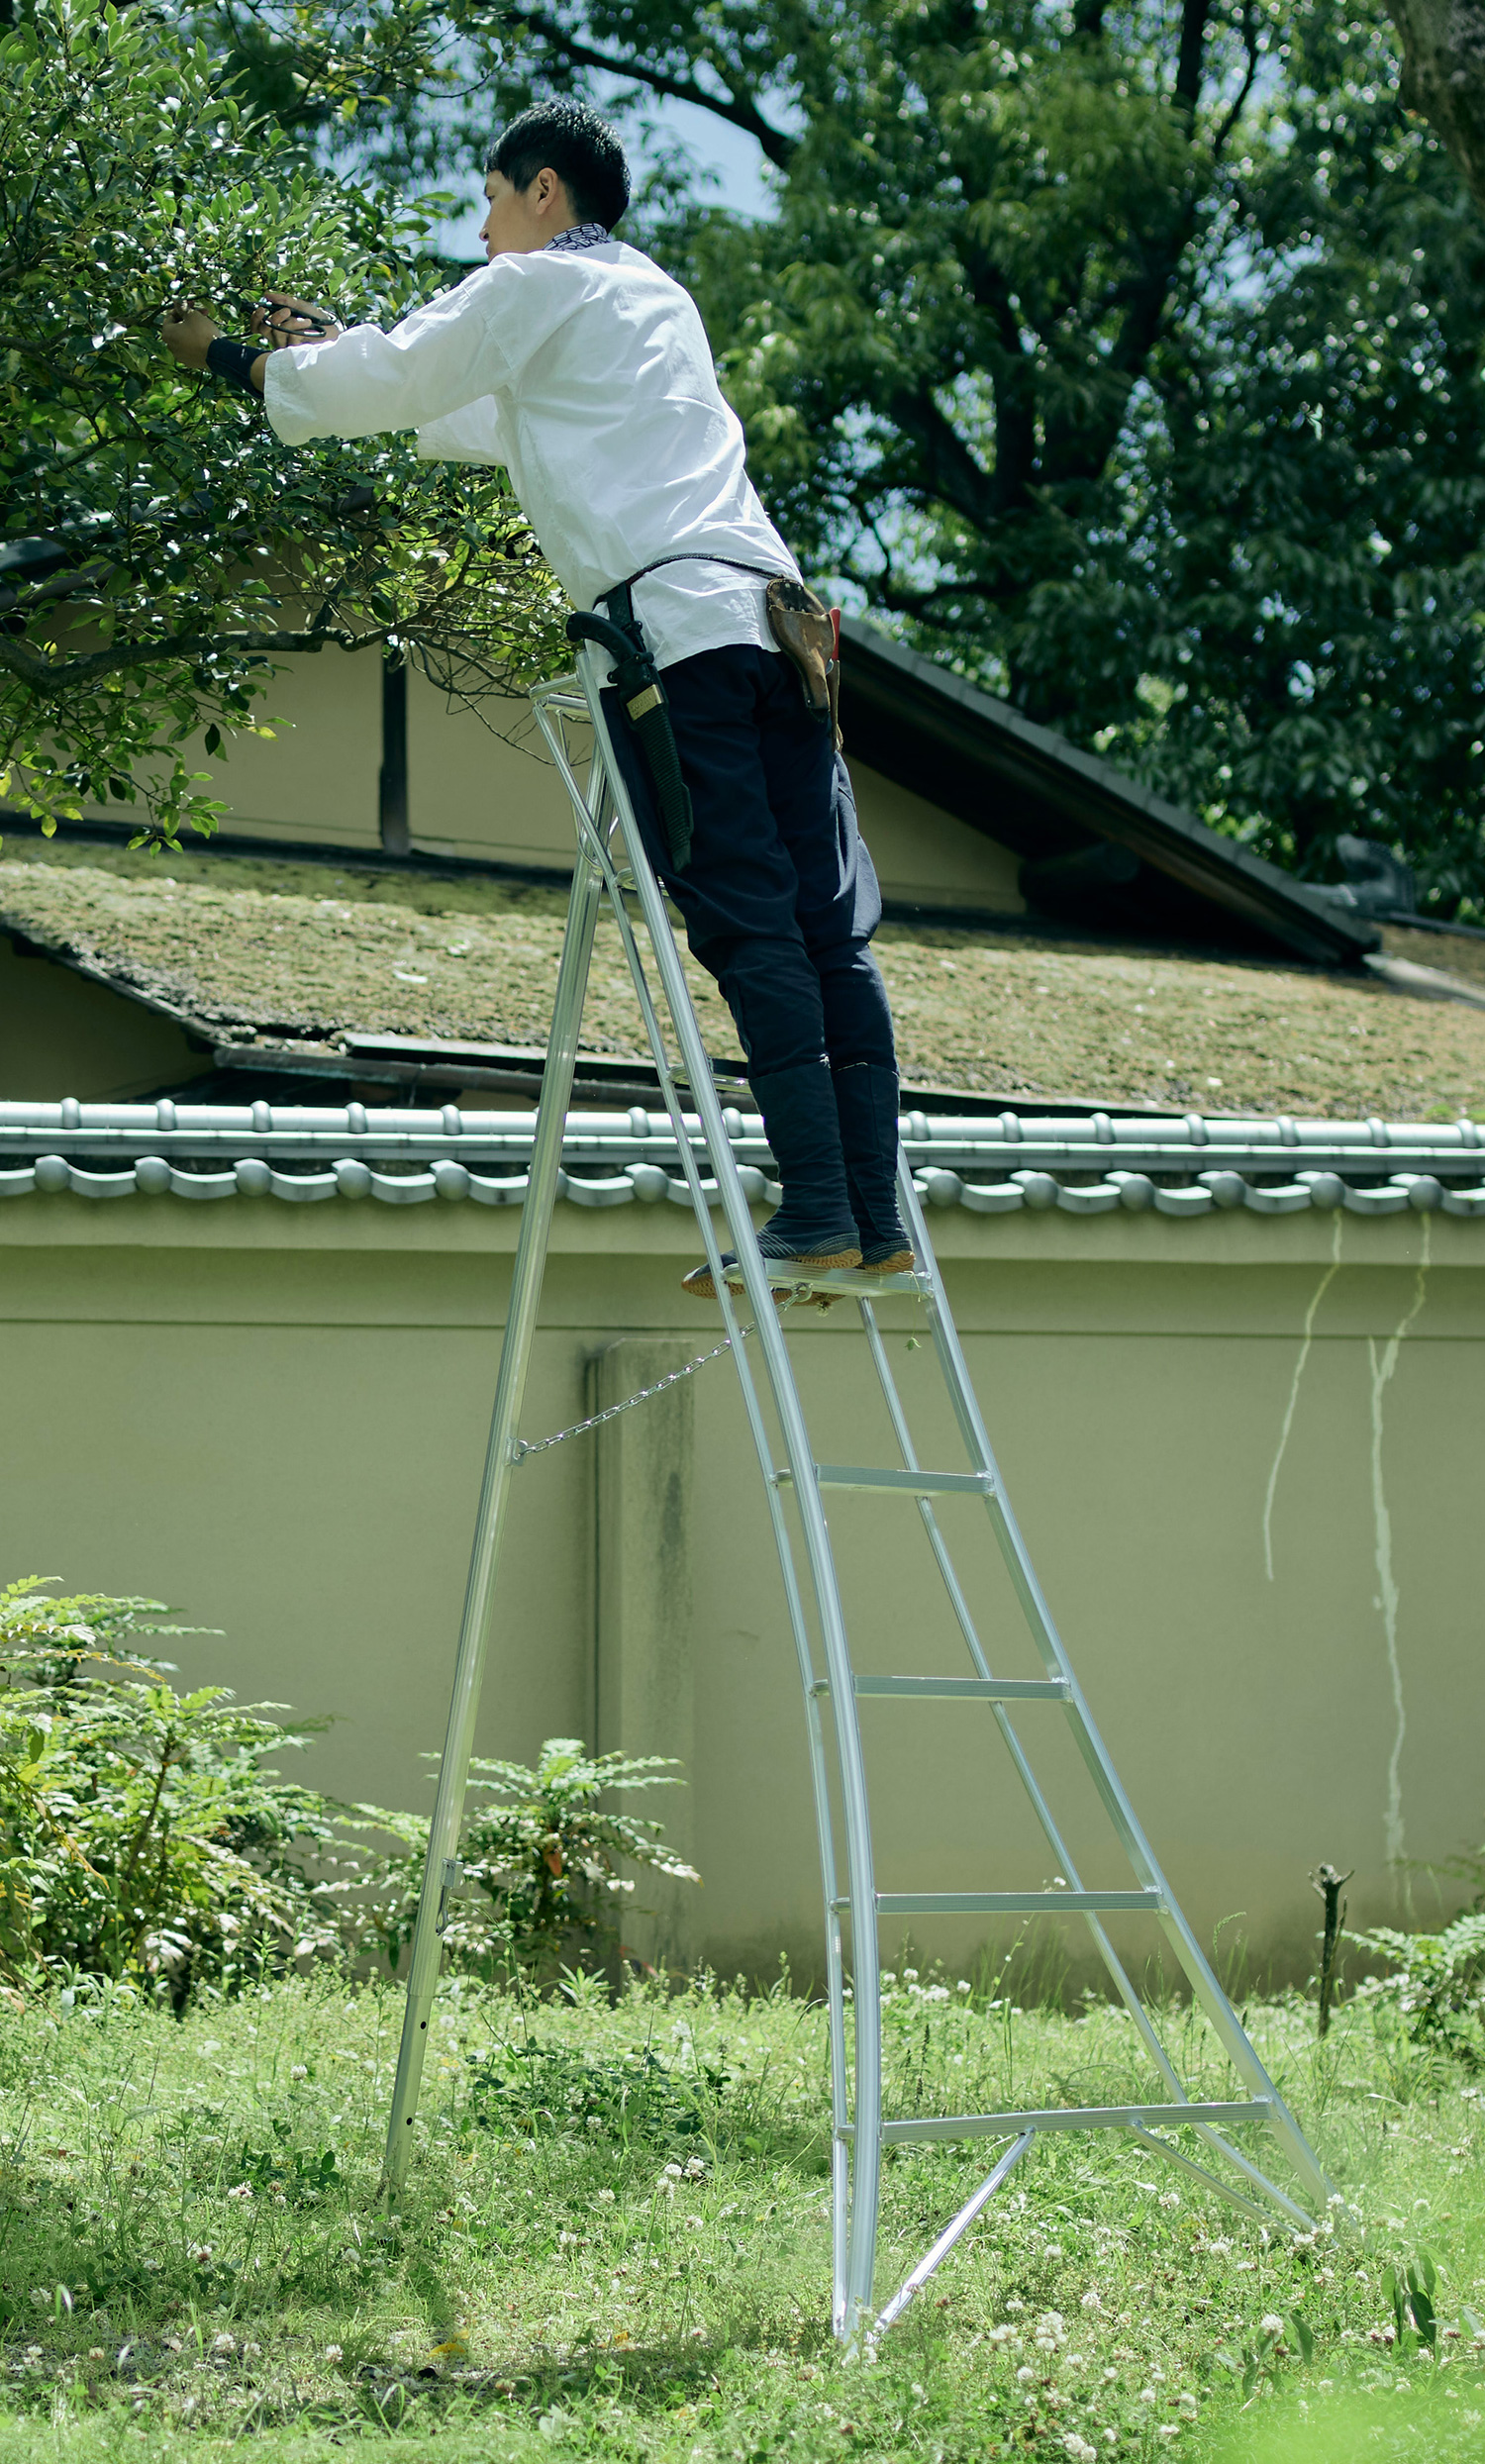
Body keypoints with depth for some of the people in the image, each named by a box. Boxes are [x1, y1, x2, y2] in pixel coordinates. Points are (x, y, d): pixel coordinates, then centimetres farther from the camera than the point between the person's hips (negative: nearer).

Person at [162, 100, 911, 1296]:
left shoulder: (533, 286, 9)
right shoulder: (656, 296, 33)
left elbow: (377, 391, 13)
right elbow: (499, 420, 44)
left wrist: (236, 358, 29)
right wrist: (339, 348, 47)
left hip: (676, 622, -7)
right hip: (775, 613, 7)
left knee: (748, 924, -13)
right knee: (831, 925, 0)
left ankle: (817, 1209, -19)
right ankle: (879, 1219, -5)